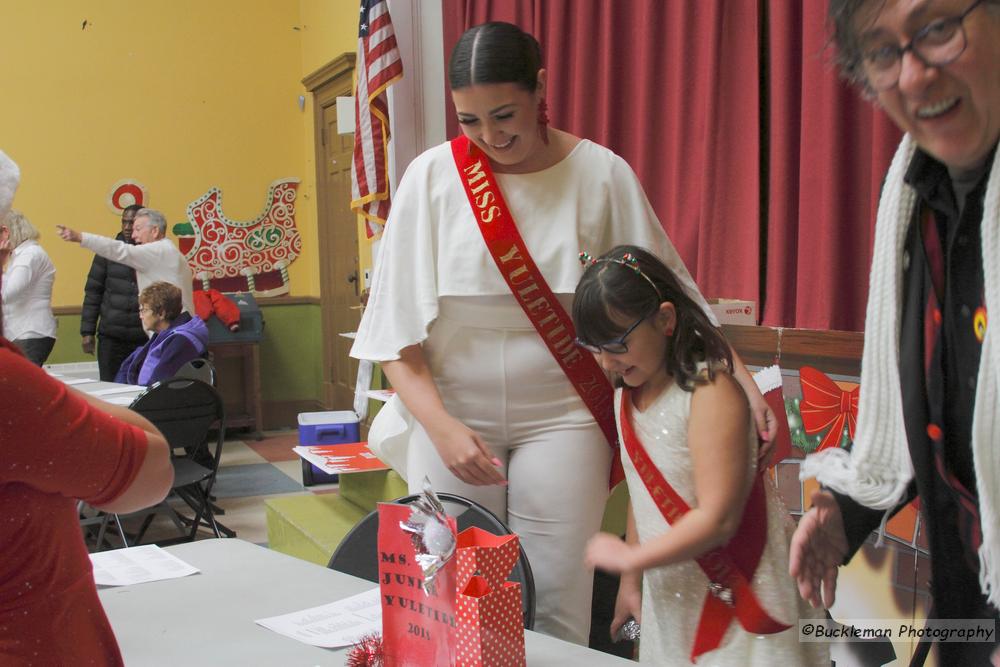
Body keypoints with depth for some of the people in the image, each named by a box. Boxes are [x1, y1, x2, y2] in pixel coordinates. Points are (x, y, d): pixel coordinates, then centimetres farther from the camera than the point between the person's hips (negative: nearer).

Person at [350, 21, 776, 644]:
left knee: (555, 607, -1)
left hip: (561, 415, 0)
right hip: (451, 413, 1)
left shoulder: (601, 175, -4)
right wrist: (441, 425, -14)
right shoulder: (432, 176, -4)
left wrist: (738, 376, -10)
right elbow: (398, 326, -2)